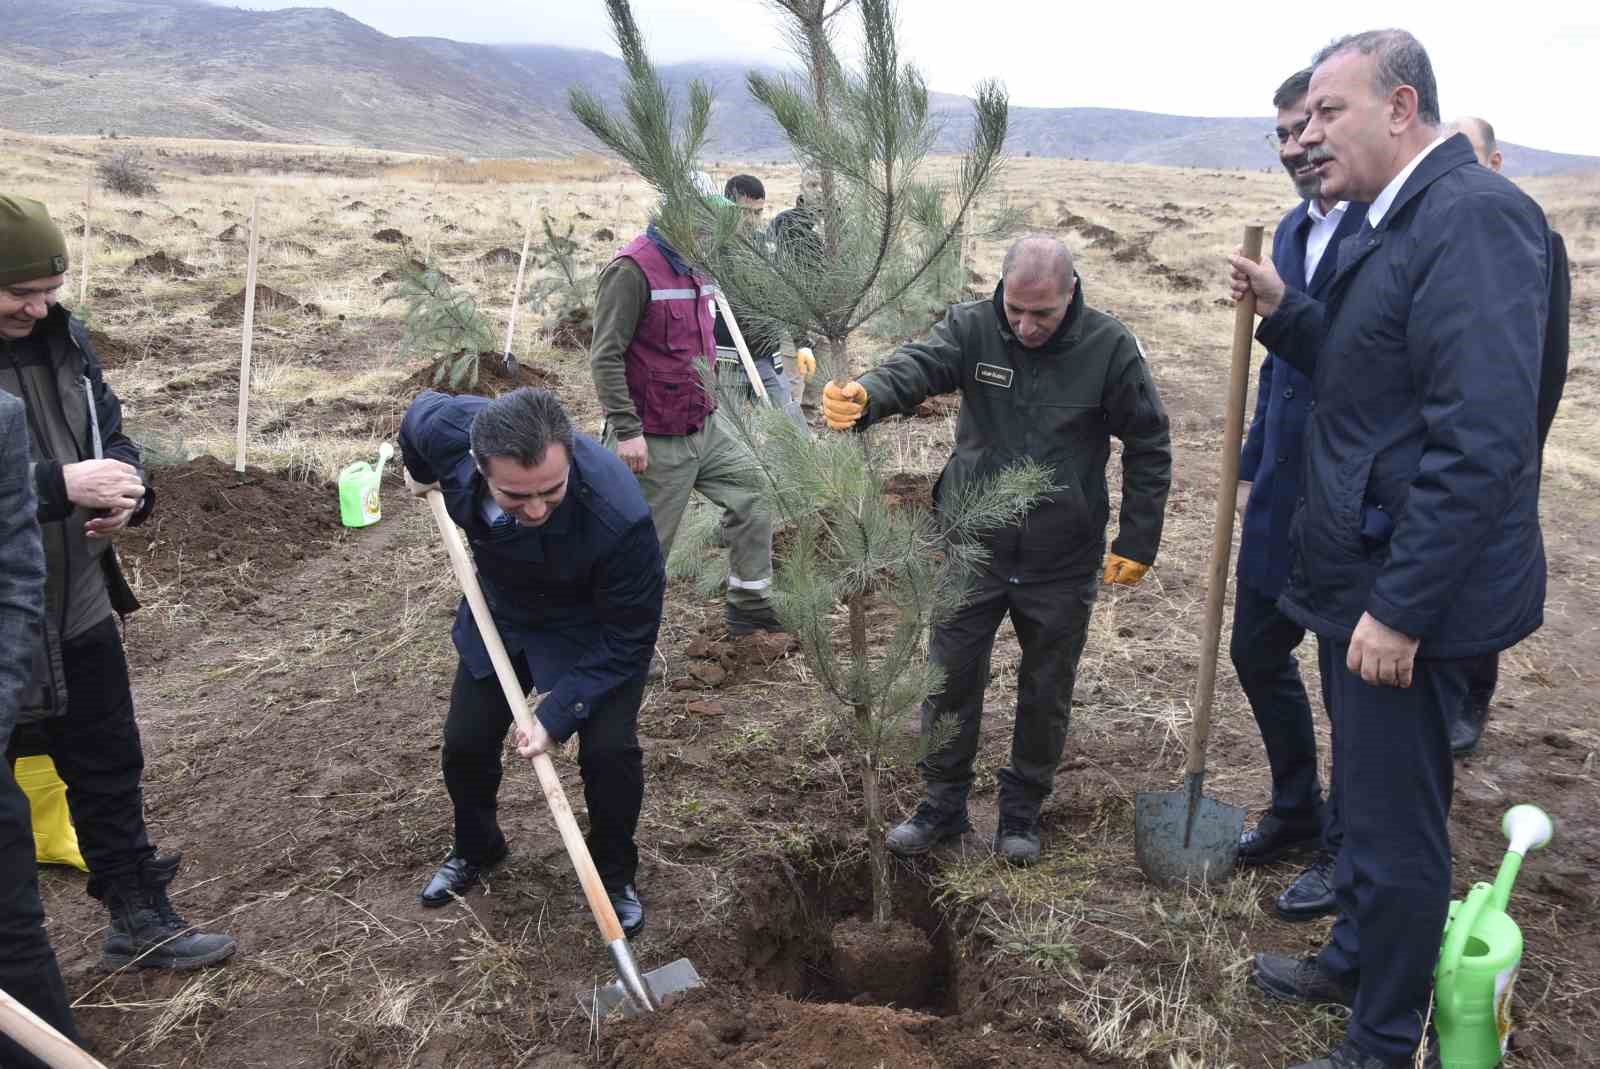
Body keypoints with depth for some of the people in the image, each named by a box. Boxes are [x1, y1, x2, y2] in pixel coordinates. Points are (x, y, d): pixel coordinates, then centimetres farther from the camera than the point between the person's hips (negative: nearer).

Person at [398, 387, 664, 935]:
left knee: (610, 749, -14)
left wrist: (558, 714, -29)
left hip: (593, 628, -4)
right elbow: (420, 410, -4)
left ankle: (615, 874, 17)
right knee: (465, 742, 9)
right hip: (500, 610, 4)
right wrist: (420, 475, 17)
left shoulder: (619, 516, -44)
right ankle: (476, 849, 41)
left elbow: (628, 637, -28)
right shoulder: (444, 427, -34)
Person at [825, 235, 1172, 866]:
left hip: (1062, 562, 0)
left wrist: (1137, 543, -3)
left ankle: (1022, 810, 34)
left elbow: (1148, 447, -1)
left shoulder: (1109, 347, -8)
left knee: (1045, 694, 14)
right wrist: (865, 397, -50)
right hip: (971, 548, 1)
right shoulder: (972, 328, -8)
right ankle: (943, 803, 30)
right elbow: (917, 366, -27)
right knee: (950, 679, 9)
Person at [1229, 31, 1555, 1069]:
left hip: (1410, 590, -10)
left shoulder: (1474, 213, -19)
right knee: (1369, 797, 25)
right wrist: (1286, 312, 4)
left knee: (1396, 825, 6)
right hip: (1367, 572, 10)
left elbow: (1485, 437, -26)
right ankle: (1355, 957, 47)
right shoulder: (1401, 218, 12)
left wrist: (1400, 608, -24)